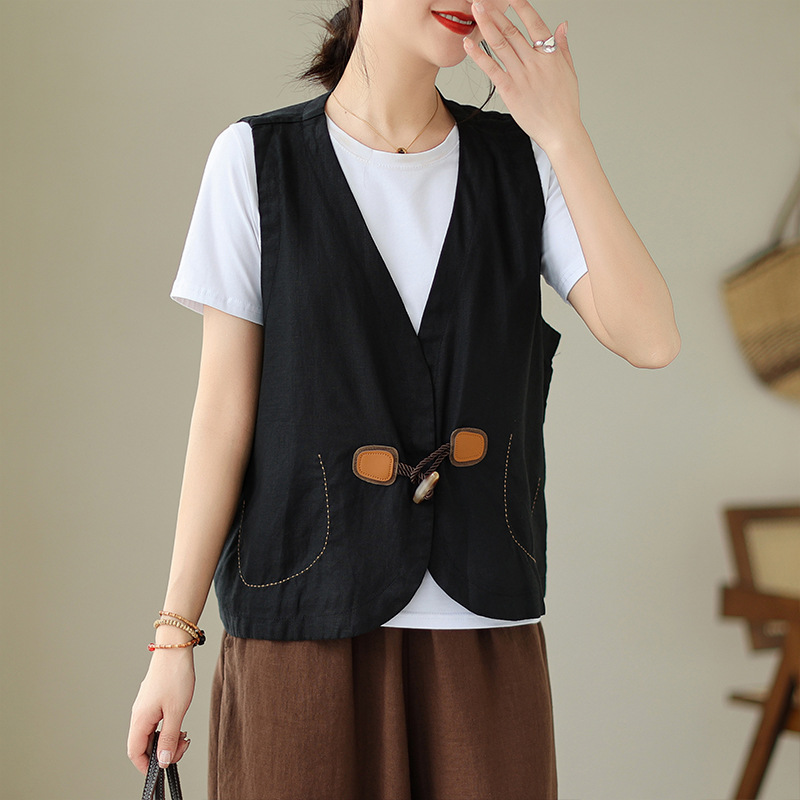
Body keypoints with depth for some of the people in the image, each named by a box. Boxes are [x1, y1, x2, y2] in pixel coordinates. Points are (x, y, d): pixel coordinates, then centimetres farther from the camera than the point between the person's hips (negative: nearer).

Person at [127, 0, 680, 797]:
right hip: (309, 617, -2)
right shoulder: (257, 159, -2)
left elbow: (649, 340, -9)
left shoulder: (523, 161, 3)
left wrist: (563, 131, -15)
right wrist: (174, 638, -4)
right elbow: (224, 409, -2)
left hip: (485, 627, 2)